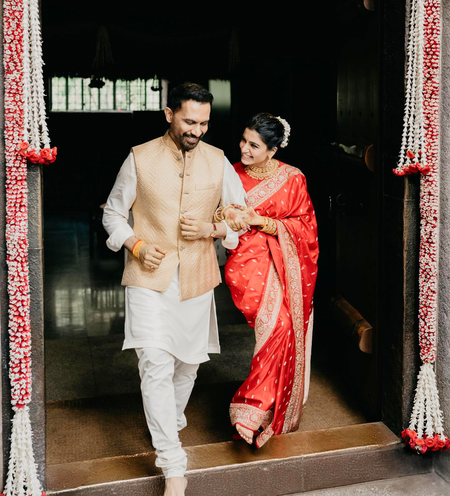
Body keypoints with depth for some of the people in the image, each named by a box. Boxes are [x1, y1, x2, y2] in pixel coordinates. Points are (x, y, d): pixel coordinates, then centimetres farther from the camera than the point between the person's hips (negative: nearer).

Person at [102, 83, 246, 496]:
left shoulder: (218, 161, 3)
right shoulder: (140, 158, -3)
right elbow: (113, 213, 7)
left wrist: (212, 229, -10)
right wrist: (136, 246, -10)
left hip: (197, 279, 3)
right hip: (150, 278, -3)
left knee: (188, 363, 15)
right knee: (156, 367, -11)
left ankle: (172, 423, 44)